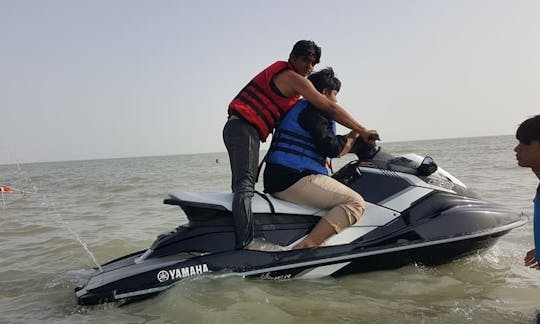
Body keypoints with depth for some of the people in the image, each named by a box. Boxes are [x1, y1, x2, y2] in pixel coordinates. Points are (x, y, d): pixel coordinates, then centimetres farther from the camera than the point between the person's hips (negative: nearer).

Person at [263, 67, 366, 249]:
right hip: (295, 179, -11)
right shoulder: (314, 111, -6)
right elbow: (331, 148, -15)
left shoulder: (301, 107, 25)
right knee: (355, 202, -17)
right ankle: (305, 247, -29)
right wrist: (351, 137, 3)